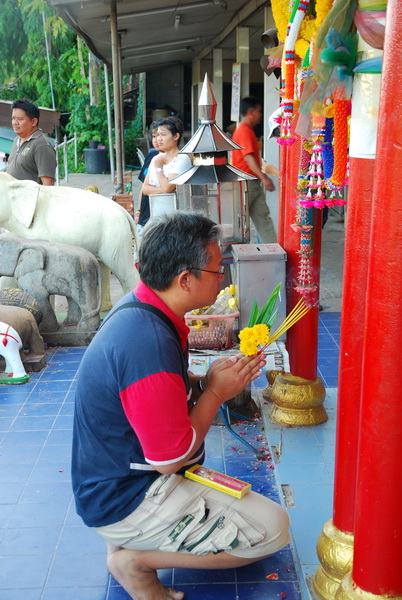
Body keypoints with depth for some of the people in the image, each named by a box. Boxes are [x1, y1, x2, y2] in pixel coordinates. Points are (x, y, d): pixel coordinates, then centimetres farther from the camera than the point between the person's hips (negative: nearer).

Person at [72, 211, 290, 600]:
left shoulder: (137, 307, -1)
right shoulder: (150, 342, -32)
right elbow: (170, 460, -24)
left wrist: (204, 381, -2)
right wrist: (216, 392, -13)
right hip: (126, 501, -9)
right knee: (272, 528, -10)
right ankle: (135, 558, -3)